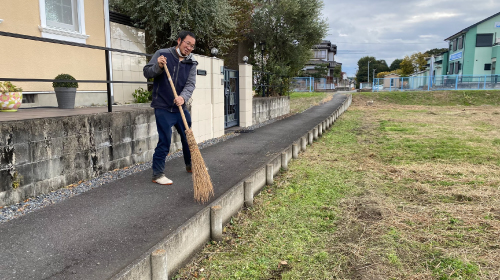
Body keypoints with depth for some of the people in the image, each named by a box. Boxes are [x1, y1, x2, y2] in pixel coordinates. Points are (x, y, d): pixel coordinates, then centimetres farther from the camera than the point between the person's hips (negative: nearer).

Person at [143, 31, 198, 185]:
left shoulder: (191, 63, 3)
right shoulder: (162, 54, -5)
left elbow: (190, 84, -9)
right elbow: (147, 72, -4)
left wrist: (183, 97, -29)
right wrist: (158, 66, -24)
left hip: (181, 108, 5)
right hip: (163, 108, -5)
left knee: (188, 137, 15)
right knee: (164, 142, -5)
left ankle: (190, 165, 36)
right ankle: (158, 174, 8)